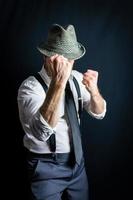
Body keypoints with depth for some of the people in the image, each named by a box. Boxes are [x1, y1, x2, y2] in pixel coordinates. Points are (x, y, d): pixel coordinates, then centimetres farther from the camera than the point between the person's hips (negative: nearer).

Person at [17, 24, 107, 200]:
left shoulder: (76, 77, -2)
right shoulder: (30, 86, -23)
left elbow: (99, 113, -2)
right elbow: (42, 131, -38)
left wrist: (93, 90, -24)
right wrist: (58, 82, -48)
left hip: (76, 160, 6)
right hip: (46, 166, -6)